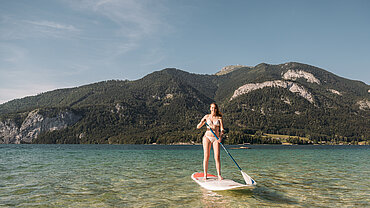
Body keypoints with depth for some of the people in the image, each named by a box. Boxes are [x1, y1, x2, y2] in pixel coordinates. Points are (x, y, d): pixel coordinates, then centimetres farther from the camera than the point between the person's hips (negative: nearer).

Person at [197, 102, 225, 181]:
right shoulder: (207, 116, 6)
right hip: (207, 137, 0)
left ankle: (219, 175, 0)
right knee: (206, 156, -2)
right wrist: (202, 122, -16)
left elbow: (222, 129, -5)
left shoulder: (219, 118, 4)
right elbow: (198, 127, 5)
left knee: (217, 157, -7)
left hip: (216, 139, 0)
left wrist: (220, 137, -23)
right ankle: (205, 175, 4)